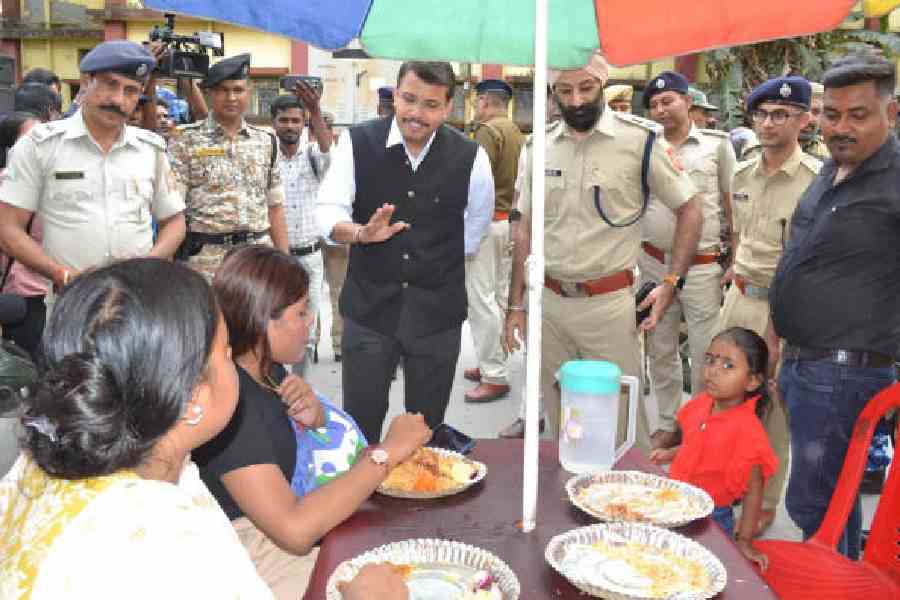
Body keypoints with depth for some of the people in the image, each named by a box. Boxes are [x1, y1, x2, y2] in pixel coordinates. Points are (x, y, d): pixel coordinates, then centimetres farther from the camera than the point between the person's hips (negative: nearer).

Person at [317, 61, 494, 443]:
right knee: (359, 425, 6)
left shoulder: (470, 157, -6)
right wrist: (362, 232, -29)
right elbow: (328, 212, -9)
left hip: (437, 312, 1)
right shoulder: (357, 143, -6)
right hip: (368, 306, 0)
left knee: (427, 429, 12)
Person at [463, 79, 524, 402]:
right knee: (499, 297, 14)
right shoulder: (517, 133, 14)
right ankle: (492, 363, 24)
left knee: (481, 300, -6)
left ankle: (495, 377, -3)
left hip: (487, 221, -9)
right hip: (510, 221, 9)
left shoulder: (488, 130, -11)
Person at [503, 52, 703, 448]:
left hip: (608, 302, -4)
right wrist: (516, 305, 9)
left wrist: (672, 283, -7)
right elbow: (526, 230, 11)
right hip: (547, 301, 4)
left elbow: (689, 210, 1)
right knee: (558, 419, 14)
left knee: (621, 416, 0)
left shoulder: (638, 139, -5)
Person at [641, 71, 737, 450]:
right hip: (653, 262, 3)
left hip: (702, 265, -3)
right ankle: (669, 423, 26)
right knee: (661, 351, 11)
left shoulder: (717, 144, 0)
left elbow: (732, 204, 4)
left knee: (706, 354, 1)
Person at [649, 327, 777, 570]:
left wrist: (744, 542, -19)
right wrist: (671, 454, 1)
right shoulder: (701, 404, -4)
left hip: (710, 518, -6)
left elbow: (754, 488, -19)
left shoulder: (747, 428, -24)